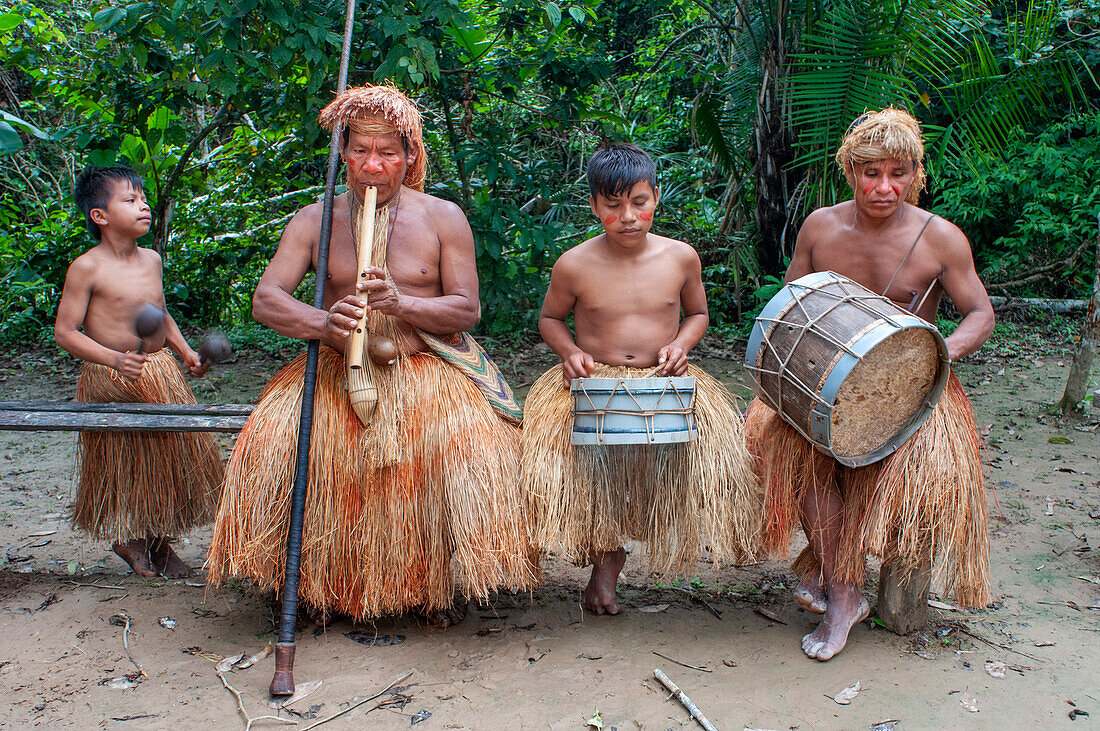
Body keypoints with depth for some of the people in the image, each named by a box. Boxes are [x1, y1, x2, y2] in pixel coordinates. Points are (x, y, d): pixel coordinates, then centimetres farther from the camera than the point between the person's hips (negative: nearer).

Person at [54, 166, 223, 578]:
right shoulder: (87, 268, -13)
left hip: (162, 372, 6)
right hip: (110, 379, -6)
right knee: (122, 464, 6)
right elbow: (65, 332, -14)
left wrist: (185, 350, 8)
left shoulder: (152, 259, 7)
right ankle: (127, 538, 29)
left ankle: (158, 540, 28)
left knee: (171, 457, 10)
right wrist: (115, 359, -27)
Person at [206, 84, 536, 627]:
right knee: (274, 441, -24)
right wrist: (323, 324, -23)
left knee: (468, 446, -29)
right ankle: (319, 581, 0)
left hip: (429, 368, -1)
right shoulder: (314, 221, 7)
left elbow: (468, 309, -2)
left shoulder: (442, 217, 3)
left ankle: (437, 583, -3)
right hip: (337, 372, 2)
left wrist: (401, 305, -21)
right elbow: (265, 299, -2)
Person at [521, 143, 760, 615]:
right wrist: (571, 352, -9)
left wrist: (680, 344, -4)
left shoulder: (681, 258, 1)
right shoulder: (574, 265, -5)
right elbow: (550, 318, 10)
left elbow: (697, 313, 16)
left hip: (665, 381, 2)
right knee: (591, 450, -23)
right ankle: (604, 557, -1)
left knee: (709, 439, -17)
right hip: (592, 383, -2)